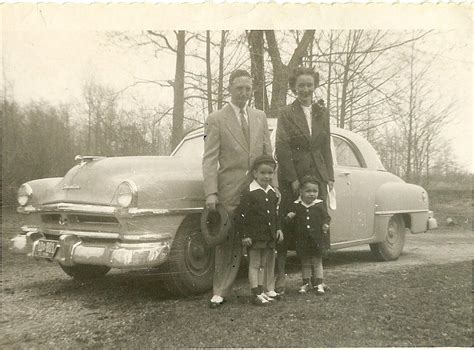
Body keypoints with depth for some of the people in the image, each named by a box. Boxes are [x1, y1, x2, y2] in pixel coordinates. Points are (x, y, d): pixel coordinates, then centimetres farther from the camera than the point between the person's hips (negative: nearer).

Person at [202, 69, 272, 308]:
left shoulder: (260, 117, 14)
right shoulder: (216, 120, 1)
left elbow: (268, 154, 14)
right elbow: (210, 160, -5)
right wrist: (211, 193, -15)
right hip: (230, 190, -3)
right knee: (228, 242, 0)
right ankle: (220, 293, 9)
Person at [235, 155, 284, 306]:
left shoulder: (272, 193, 10)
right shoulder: (249, 192, -14)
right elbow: (240, 215, -16)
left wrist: (278, 228, 12)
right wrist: (244, 235, -17)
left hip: (269, 236, 7)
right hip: (254, 237, -7)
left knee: (266, 264, 15)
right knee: (254, 264, 0)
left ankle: (267, 290, 26)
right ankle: (257, 294, 4)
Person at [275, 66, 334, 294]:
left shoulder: (322, 112, 14)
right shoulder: (286, 113, 0)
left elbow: (326, 146, 15)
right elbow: (282, 149, -6)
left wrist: (329, 176, 8)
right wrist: (293, 180, -11)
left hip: (318, 175, 4)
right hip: (292, 176, -4)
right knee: (286, 224, -2)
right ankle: (280, 274, 6)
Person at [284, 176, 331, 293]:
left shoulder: (320, 205, -2)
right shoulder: (296, 206, 0)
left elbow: (326, 217, 1)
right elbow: (292, 222, 5)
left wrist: (326, 225, -18)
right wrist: (289, 218, -17)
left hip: (317, 239, -1)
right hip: (302, 240, 1)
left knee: (317, 262, 7)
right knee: (305, 263, 12)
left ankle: (319, 284, 15)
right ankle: (306, 283, 23)